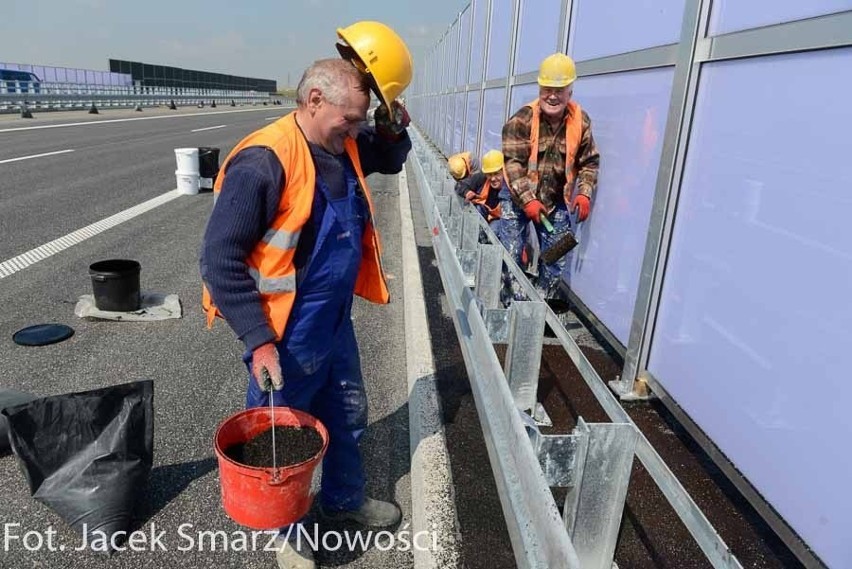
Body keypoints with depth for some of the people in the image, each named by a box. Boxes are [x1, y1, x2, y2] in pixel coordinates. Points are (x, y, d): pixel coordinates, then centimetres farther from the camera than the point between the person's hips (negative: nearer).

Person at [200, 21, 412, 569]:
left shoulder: (344, 148, 1)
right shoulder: (265, 160, -24)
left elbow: (390, 160, 22)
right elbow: (220, 260, -23)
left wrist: (394, 128, -2)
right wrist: (258, 341, -24)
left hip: (337, 322, 8)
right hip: (288, 336, -8)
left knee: (347, 418, 25)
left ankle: (344, 498, 51)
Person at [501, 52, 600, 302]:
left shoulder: (580, 121, -2)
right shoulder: (522, 120, -14)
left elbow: (589, 162, 5)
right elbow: (513, 162, -17)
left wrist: (584, 193, -9)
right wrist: (528, 199, -24)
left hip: (556, 202, 4)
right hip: (519, 199, -3)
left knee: (556, 260, 10)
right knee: (512, 256, -1)